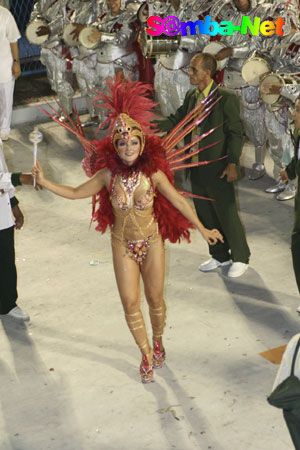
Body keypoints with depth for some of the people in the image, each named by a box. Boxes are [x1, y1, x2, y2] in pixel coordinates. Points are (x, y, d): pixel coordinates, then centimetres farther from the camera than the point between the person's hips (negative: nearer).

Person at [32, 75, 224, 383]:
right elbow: (76, 193, -2)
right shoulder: (108, 174, -13)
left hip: (151, 242, -1)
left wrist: (202, 229, -5)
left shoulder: (153, 172, -16)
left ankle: (157, 341, 41)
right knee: (130, 303, 1)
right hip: (123, 245, 1)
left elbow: (178, 201, -8)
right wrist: (44, 182, -10)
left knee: (155, 299, 12)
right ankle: (147, 355, 22)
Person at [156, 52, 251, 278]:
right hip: (198, 167, 7)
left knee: (227, 214, 2)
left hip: (219, 169, -7)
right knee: (205, 215, 16)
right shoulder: (191, 96, 7)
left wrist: (232, 164, -20)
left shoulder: (226, 98, -14)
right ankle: (220, 255, 33)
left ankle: (240, 258, 20)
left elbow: (236, 133, -14)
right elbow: (176, 120, 11)